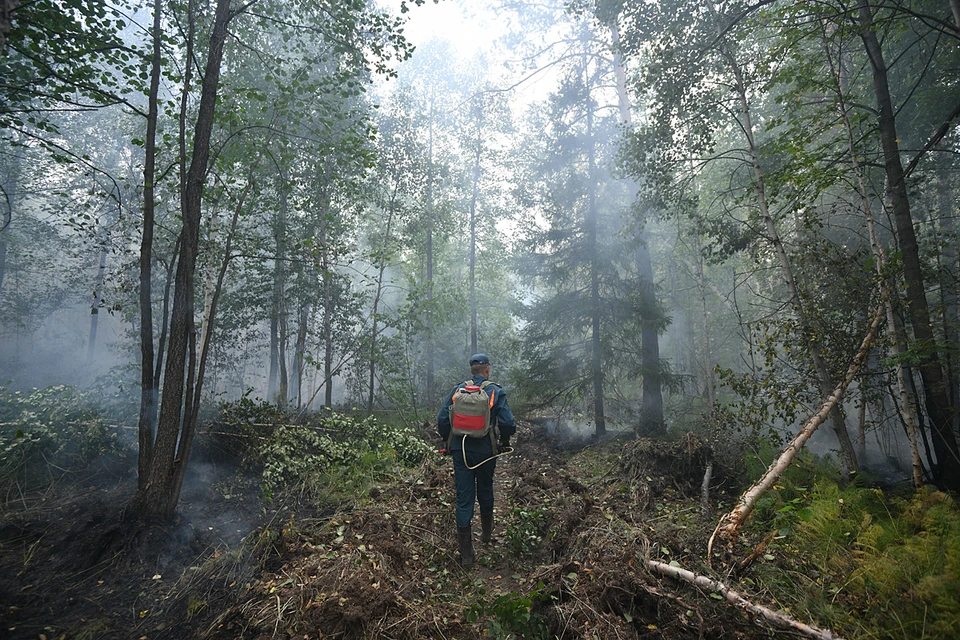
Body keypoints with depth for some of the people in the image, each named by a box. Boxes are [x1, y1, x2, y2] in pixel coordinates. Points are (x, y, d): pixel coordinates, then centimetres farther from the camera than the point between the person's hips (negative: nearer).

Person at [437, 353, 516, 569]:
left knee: (463, 498, 5)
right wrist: (504, 441, 7)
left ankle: (466, 555, 8)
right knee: (485, 492, 22)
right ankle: (486, 532, 43)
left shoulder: (457, 390, -1)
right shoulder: (496, 392, -7)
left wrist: (449, 441, 14)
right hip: (485, 451, -1)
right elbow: (507, 422, -12)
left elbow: (442, 419, -1)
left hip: (460, 451, 1)